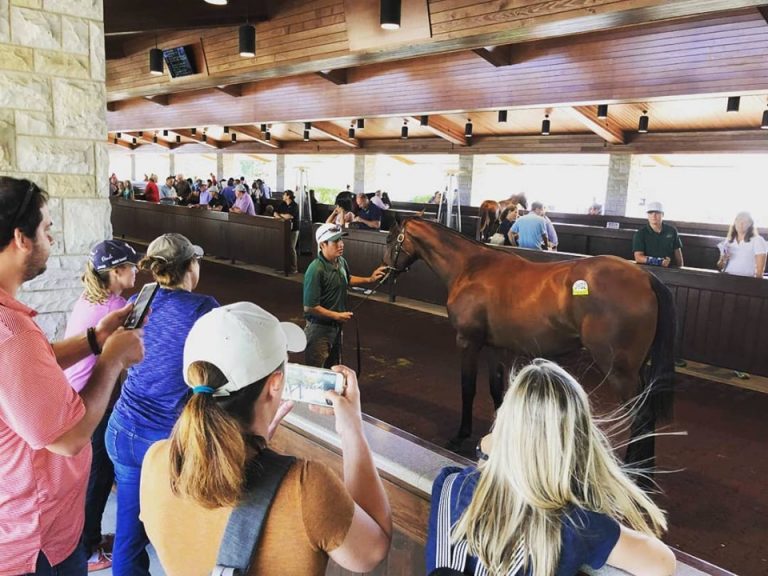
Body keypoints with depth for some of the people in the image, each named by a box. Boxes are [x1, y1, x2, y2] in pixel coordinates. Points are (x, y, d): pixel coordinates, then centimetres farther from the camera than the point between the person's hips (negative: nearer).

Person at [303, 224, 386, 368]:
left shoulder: (341, 262, -2)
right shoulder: (316, 270, -27)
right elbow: (309, 307, -26)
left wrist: (369, 279, 11)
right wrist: (337, 316, -20)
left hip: (336, 326, 8)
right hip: (319, 329, -8)